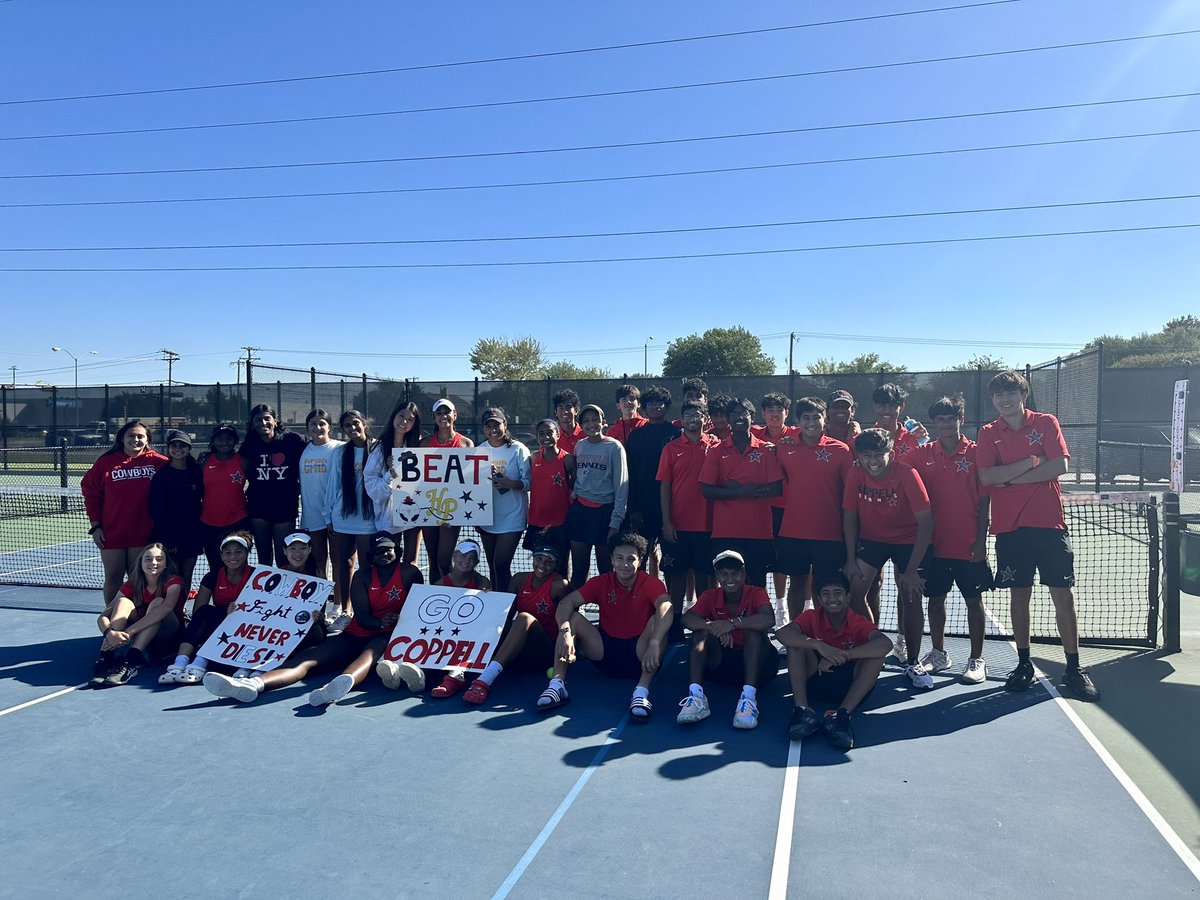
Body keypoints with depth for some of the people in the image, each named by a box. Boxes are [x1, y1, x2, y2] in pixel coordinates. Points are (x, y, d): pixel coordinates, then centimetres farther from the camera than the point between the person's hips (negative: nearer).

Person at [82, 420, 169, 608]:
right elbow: (91, 493, 5)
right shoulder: (106, 462, 1)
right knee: (113, 577, 8)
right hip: (111, 533, 1)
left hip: (143, 534, -1)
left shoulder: (158, 462, -2)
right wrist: (95, 525, 1)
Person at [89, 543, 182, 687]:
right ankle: (105, 658, -36)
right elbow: (103, 617, -13)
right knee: (124, 602, -20)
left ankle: (130, 662, -43)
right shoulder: (132, 585, -3)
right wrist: (109, 633, -37)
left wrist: (128, 632, -43)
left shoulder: (173, 582, -12)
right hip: (137, 636, 3)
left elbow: (166, 607, -35)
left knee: (157, 602, -29)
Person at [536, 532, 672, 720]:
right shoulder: (602, 582, -2)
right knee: (572, 618, -15)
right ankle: (557, 684, -24)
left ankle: (642, 691, -36)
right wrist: (565, 632, -35)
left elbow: (665, 609, -32)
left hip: (638, 653, -3)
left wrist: (654, 644, -49)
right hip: (606, 650, 3)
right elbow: (567, 602, -14)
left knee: (657, 621, -29)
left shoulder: (651, 583, -10)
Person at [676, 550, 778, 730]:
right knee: (702, 630, -20)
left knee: (752, 627, -27)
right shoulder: (711, 596, -1)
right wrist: (714, 627, -39)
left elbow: (769, 619, -30)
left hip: (756, 663, -2)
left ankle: (749, 696, -41)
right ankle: (696, 694, -36)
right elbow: (688, 618, -21)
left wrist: (733, 623, -43)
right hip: (722, 664, 2)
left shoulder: (756, 593, -8)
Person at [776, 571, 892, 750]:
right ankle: (802, 709, -33)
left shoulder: (859, 623, -8)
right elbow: (781, 633, -25)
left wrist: (841, 656, -38)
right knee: (796, 643, -21)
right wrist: (818, 645, -41)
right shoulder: (812, 617, -6)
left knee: (877, 653, -24)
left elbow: (886, 644, -30)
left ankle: (842, 713, -36)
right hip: (816, 678, 1)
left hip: (848, 684, 0)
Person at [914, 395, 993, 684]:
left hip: (969, 544, -3)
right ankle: (938, 653, 26)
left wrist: (981, 539, -8)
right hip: (934, 543, 3)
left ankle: (976, 659, 16)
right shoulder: (923, 454, 4)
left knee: (974, 600, 6)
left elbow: (984, 500, -3)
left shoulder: (975, 452, -3)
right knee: (935, 598, 11)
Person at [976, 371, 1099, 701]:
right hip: (1010, 526, 1)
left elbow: (1060, 466, -9)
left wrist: (1010, 477, -10)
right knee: (1019, 596, 7)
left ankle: (1074, 668, 12)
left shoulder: (1046, 423, 5)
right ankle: (1024, 665, 19)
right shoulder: (988, 433, 7)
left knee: (1064, 596, 1)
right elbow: (985, 476, -7)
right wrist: (1031, 462, -11)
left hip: (1049, 522, -1)